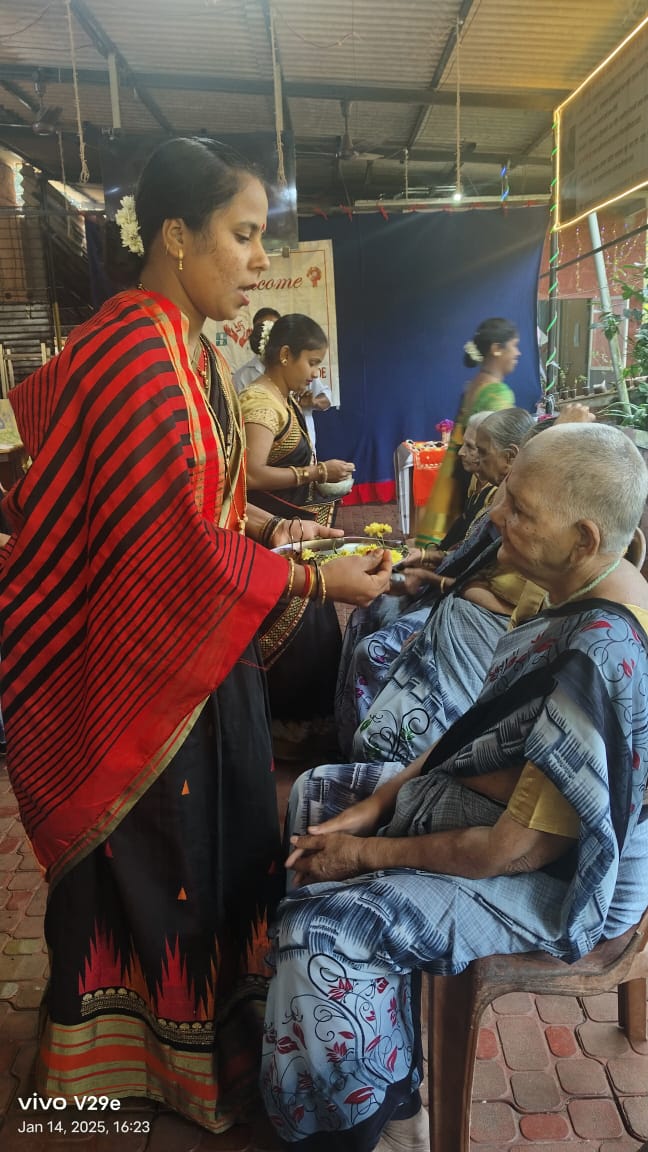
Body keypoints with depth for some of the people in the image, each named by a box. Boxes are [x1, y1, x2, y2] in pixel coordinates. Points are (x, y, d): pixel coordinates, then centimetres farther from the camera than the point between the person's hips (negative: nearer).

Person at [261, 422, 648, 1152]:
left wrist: (370, 853, -13)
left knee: (322, 924, -19)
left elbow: (516, 849, -26)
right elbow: (487, 725, 4)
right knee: (318, 793, 11)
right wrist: (378, 800, -2)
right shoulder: (587, 595, -4)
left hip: (560, 875, -9)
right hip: (499, 794, 10)